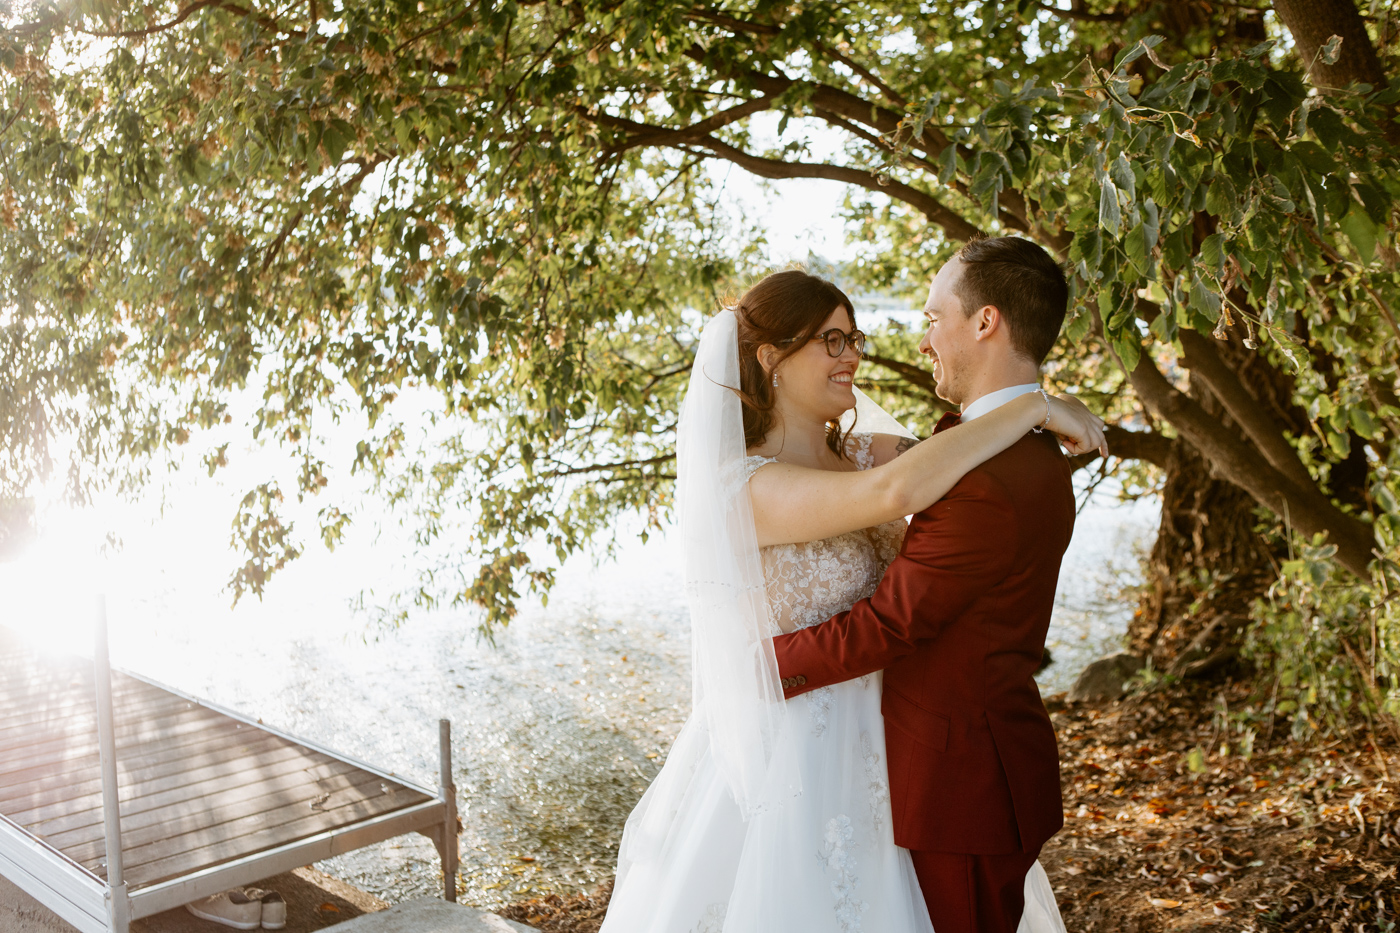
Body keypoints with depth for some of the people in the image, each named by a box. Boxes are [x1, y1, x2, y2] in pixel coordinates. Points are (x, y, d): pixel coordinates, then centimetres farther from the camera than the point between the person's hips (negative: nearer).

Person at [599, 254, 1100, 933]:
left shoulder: (864, 454, 3)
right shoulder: (744, 487, -22)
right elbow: (897, 492, -35)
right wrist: (1032, 408, -27)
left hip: (863, 753, 7)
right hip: (784, 766, -7)